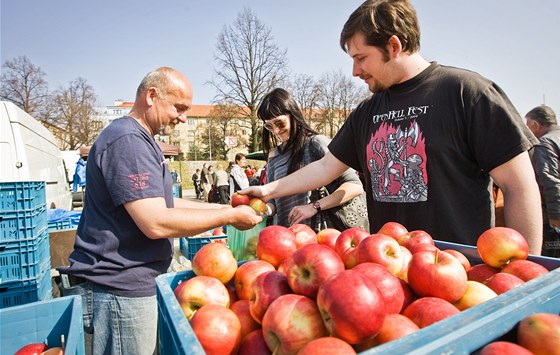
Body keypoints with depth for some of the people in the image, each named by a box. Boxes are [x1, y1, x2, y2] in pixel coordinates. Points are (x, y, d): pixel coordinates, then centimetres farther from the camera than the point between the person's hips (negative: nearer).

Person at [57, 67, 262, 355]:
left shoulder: (139, 140, 14)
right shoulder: (127, 140, -20)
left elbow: (160, 203, 16)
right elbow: (156, 223, -27)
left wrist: (222, 208, 8)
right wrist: (230, 216, -18)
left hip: (127, 284, 10)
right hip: (119, 289, -10)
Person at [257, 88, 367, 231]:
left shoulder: (315, 143, -4)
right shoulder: (274, 156, 12)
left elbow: (355, 186, -8)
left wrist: (315, 206, -15)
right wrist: (265, 208, -5)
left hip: (319, 233, -6)